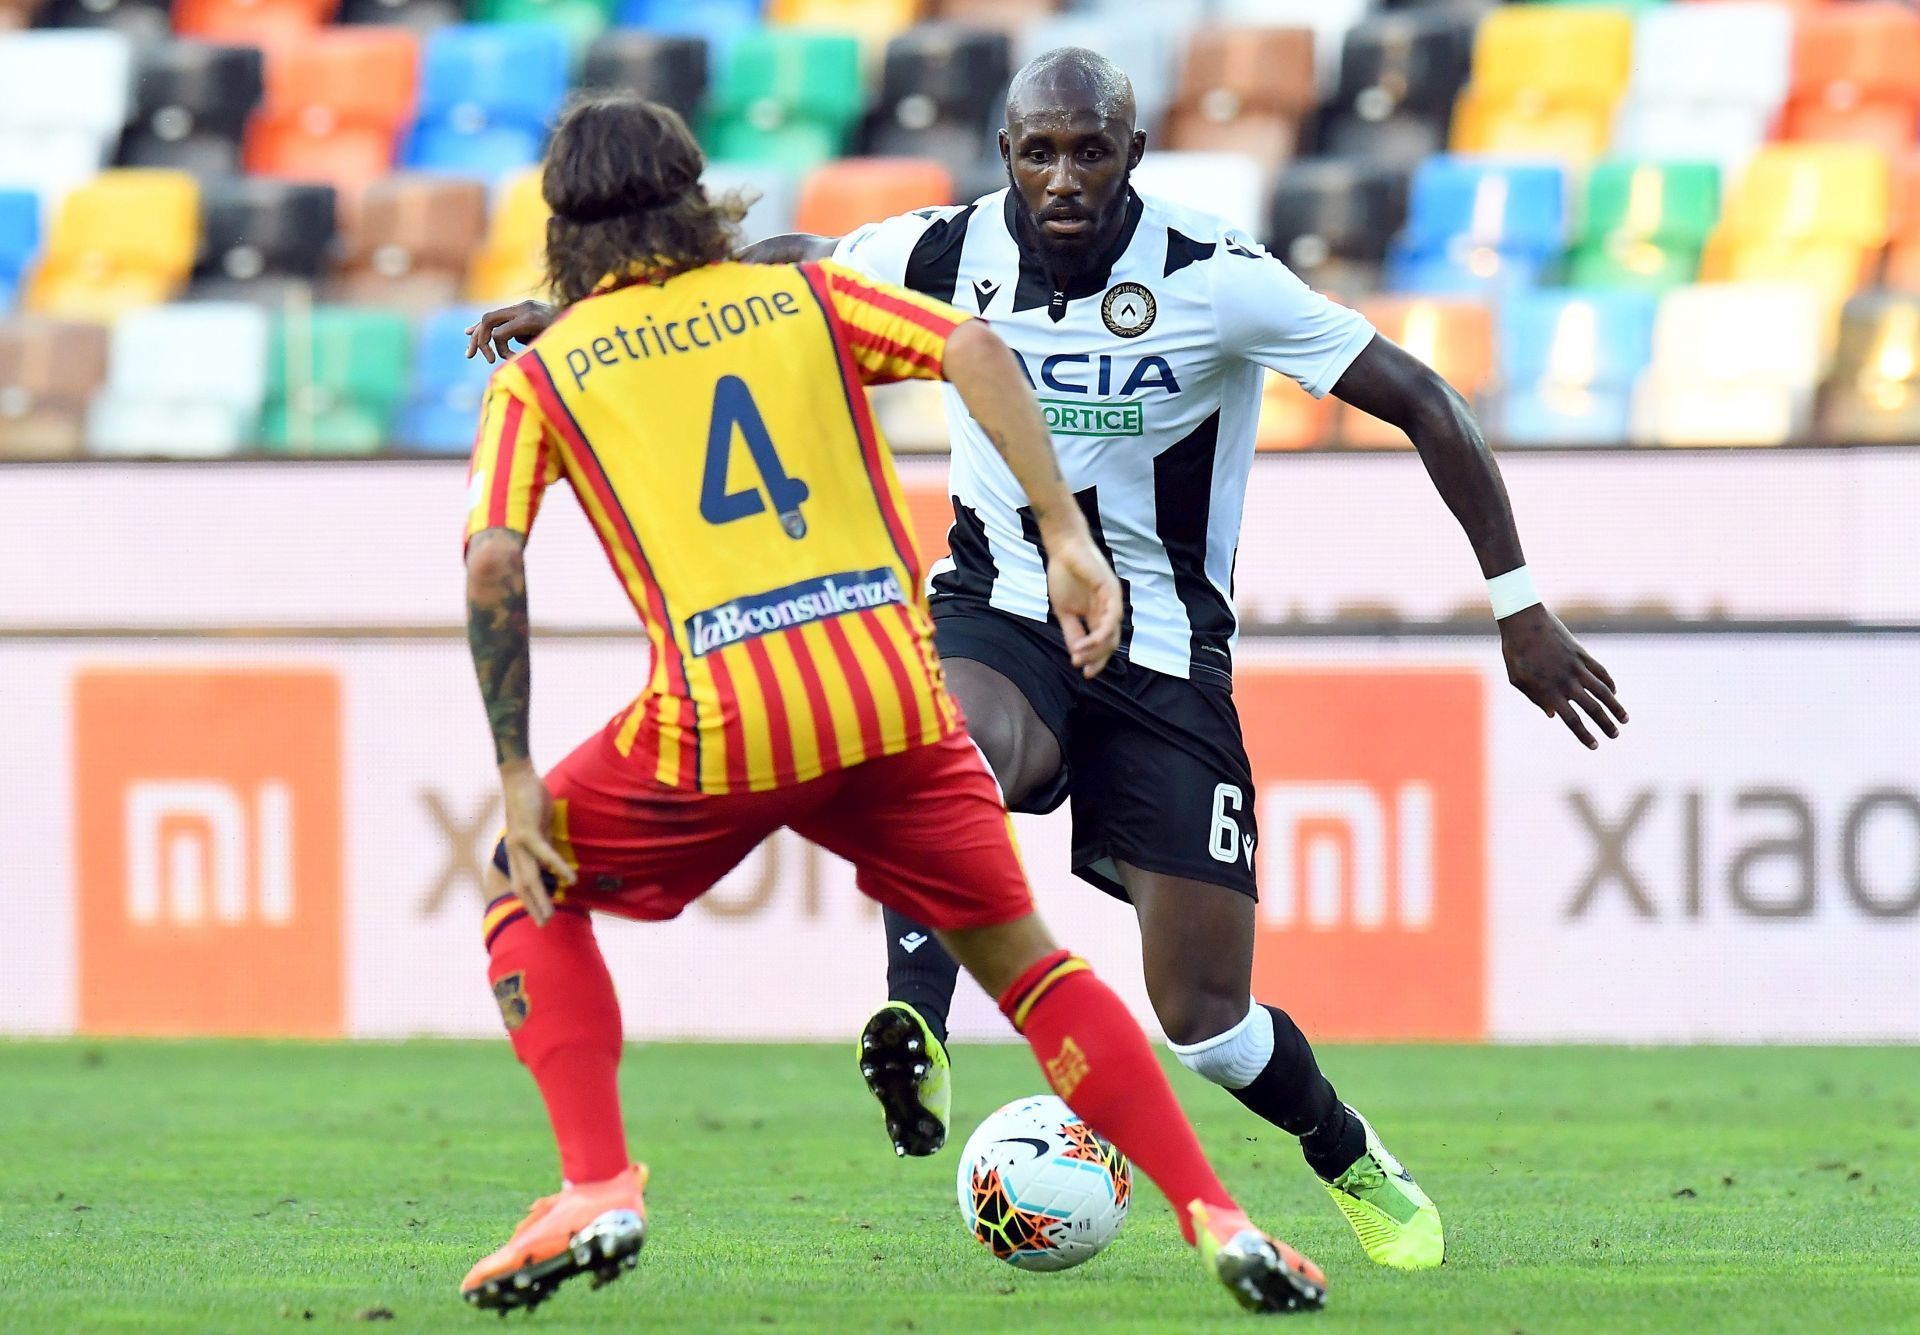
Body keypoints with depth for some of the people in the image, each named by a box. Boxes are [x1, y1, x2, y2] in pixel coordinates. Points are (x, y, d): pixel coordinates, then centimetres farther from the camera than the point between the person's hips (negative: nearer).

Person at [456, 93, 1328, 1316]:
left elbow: (492, 564, -2)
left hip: (718, 726, -2)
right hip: (894, 695, 2)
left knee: (533, 885, 22)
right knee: (1021, 955, 15)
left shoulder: (541, 375, 12)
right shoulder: (806, 297, 17)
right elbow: (976, 351, -1)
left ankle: (598, 1191, 6)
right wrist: (1068, 538, -4)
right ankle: (1215, 1220, 4)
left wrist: (519, 779, 1)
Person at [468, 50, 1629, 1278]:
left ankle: (1359, 1170, 26)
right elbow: (789, 262, 13)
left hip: (1164, 657, -2)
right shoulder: (951, 254, -7)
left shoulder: (1218, 280, -16)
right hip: (1000, 618, 2)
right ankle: (917, 1025, -48)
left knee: (1204, 1016, -3)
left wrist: (1519, 606, -10)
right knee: (957, 744, -39)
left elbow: (1421, 403, -10)